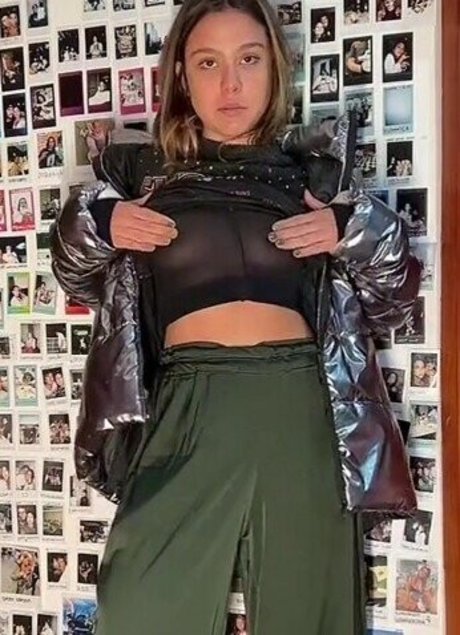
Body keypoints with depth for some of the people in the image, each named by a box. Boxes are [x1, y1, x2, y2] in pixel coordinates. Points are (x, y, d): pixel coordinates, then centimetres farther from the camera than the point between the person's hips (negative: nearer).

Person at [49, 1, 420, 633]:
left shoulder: (312, 172, 13)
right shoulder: (141, 173, 12)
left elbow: (392, 296, 16)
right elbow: (78, 276, 22)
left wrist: (360, 233, -2)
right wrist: (93, 222, 3)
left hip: (299, 404, 1)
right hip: (189, 406, 0)